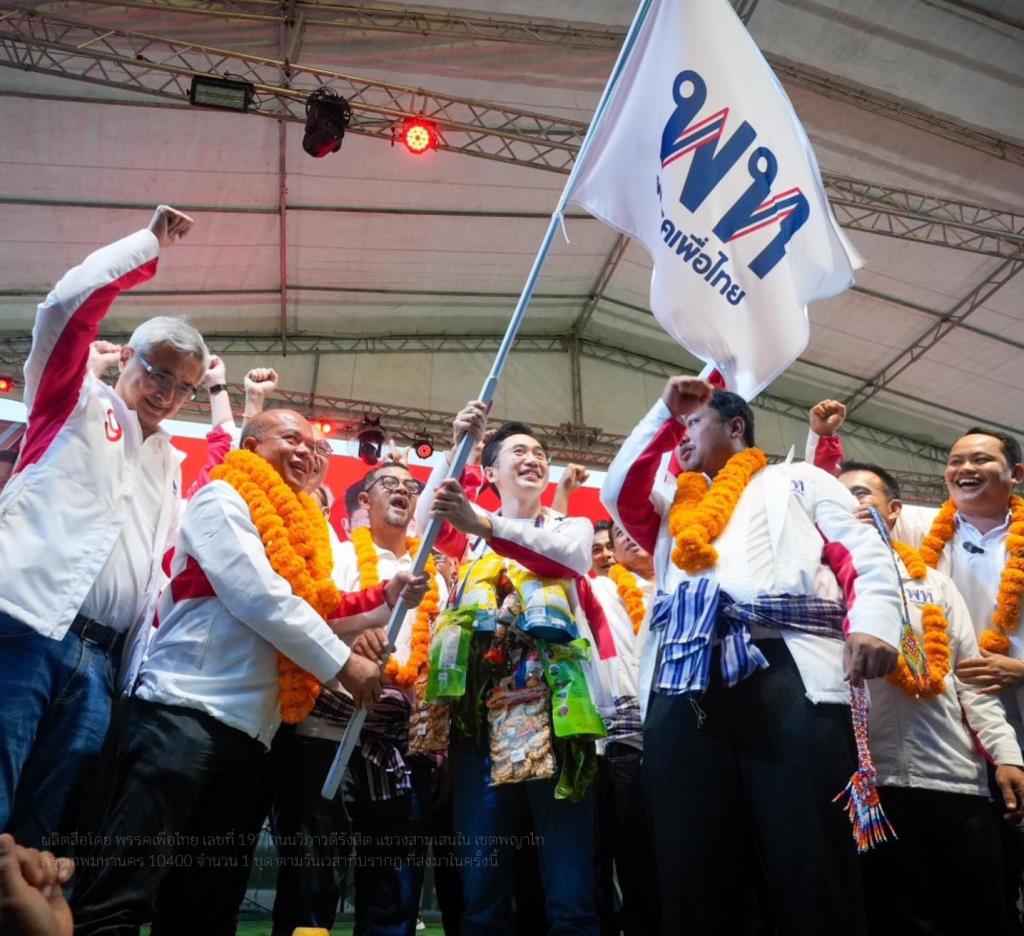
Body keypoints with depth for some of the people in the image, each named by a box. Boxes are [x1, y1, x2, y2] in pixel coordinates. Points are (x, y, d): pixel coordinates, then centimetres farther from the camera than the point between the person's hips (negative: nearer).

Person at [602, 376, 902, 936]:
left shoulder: (797, 481, 23)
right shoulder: (678, 511, 35)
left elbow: (865, 554, 9)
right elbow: (617, 492, 18)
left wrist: (872, 623, -12)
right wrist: (664, 410, 22)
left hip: (788, 672, -4)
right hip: (683, 688, 4)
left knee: (815, 879, -8)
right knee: (692, 879, 2)